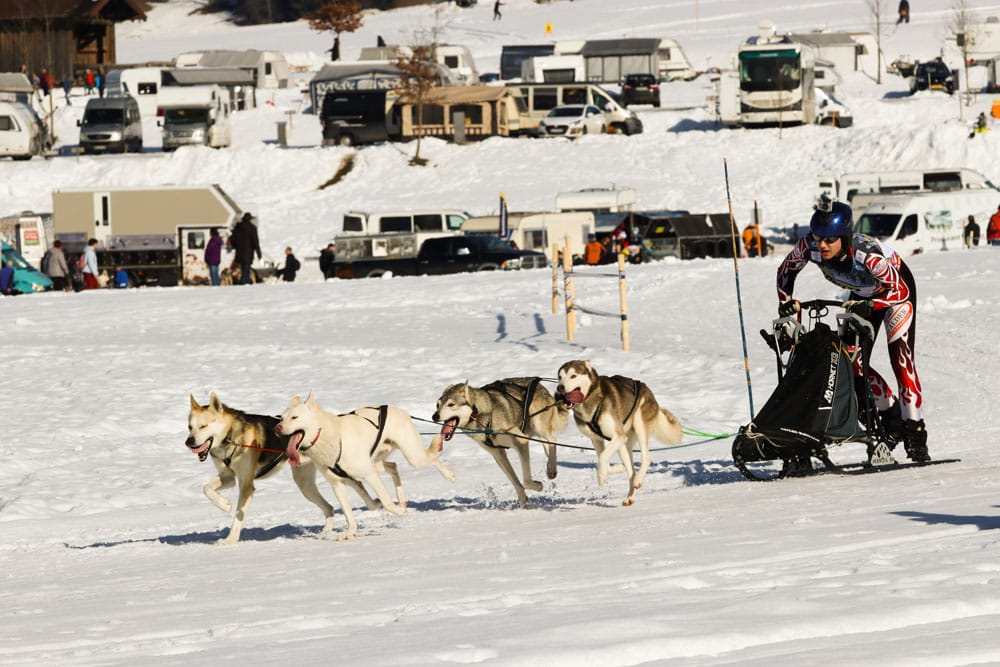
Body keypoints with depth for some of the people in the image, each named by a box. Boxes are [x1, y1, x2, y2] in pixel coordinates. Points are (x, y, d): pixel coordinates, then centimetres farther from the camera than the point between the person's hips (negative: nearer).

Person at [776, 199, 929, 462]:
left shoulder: (866, 252, -41)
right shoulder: (810, 246, -28)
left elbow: (901, 291, -34)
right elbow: (786, 271, -9)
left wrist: (868, 306, -48)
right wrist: (786, 305, -23)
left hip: (899, 288, -6)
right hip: (863, 294, 6)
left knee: (901, 359, -16)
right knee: (853, 362, -3)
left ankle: (915, 437, -13)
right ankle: (891, 416, 17)